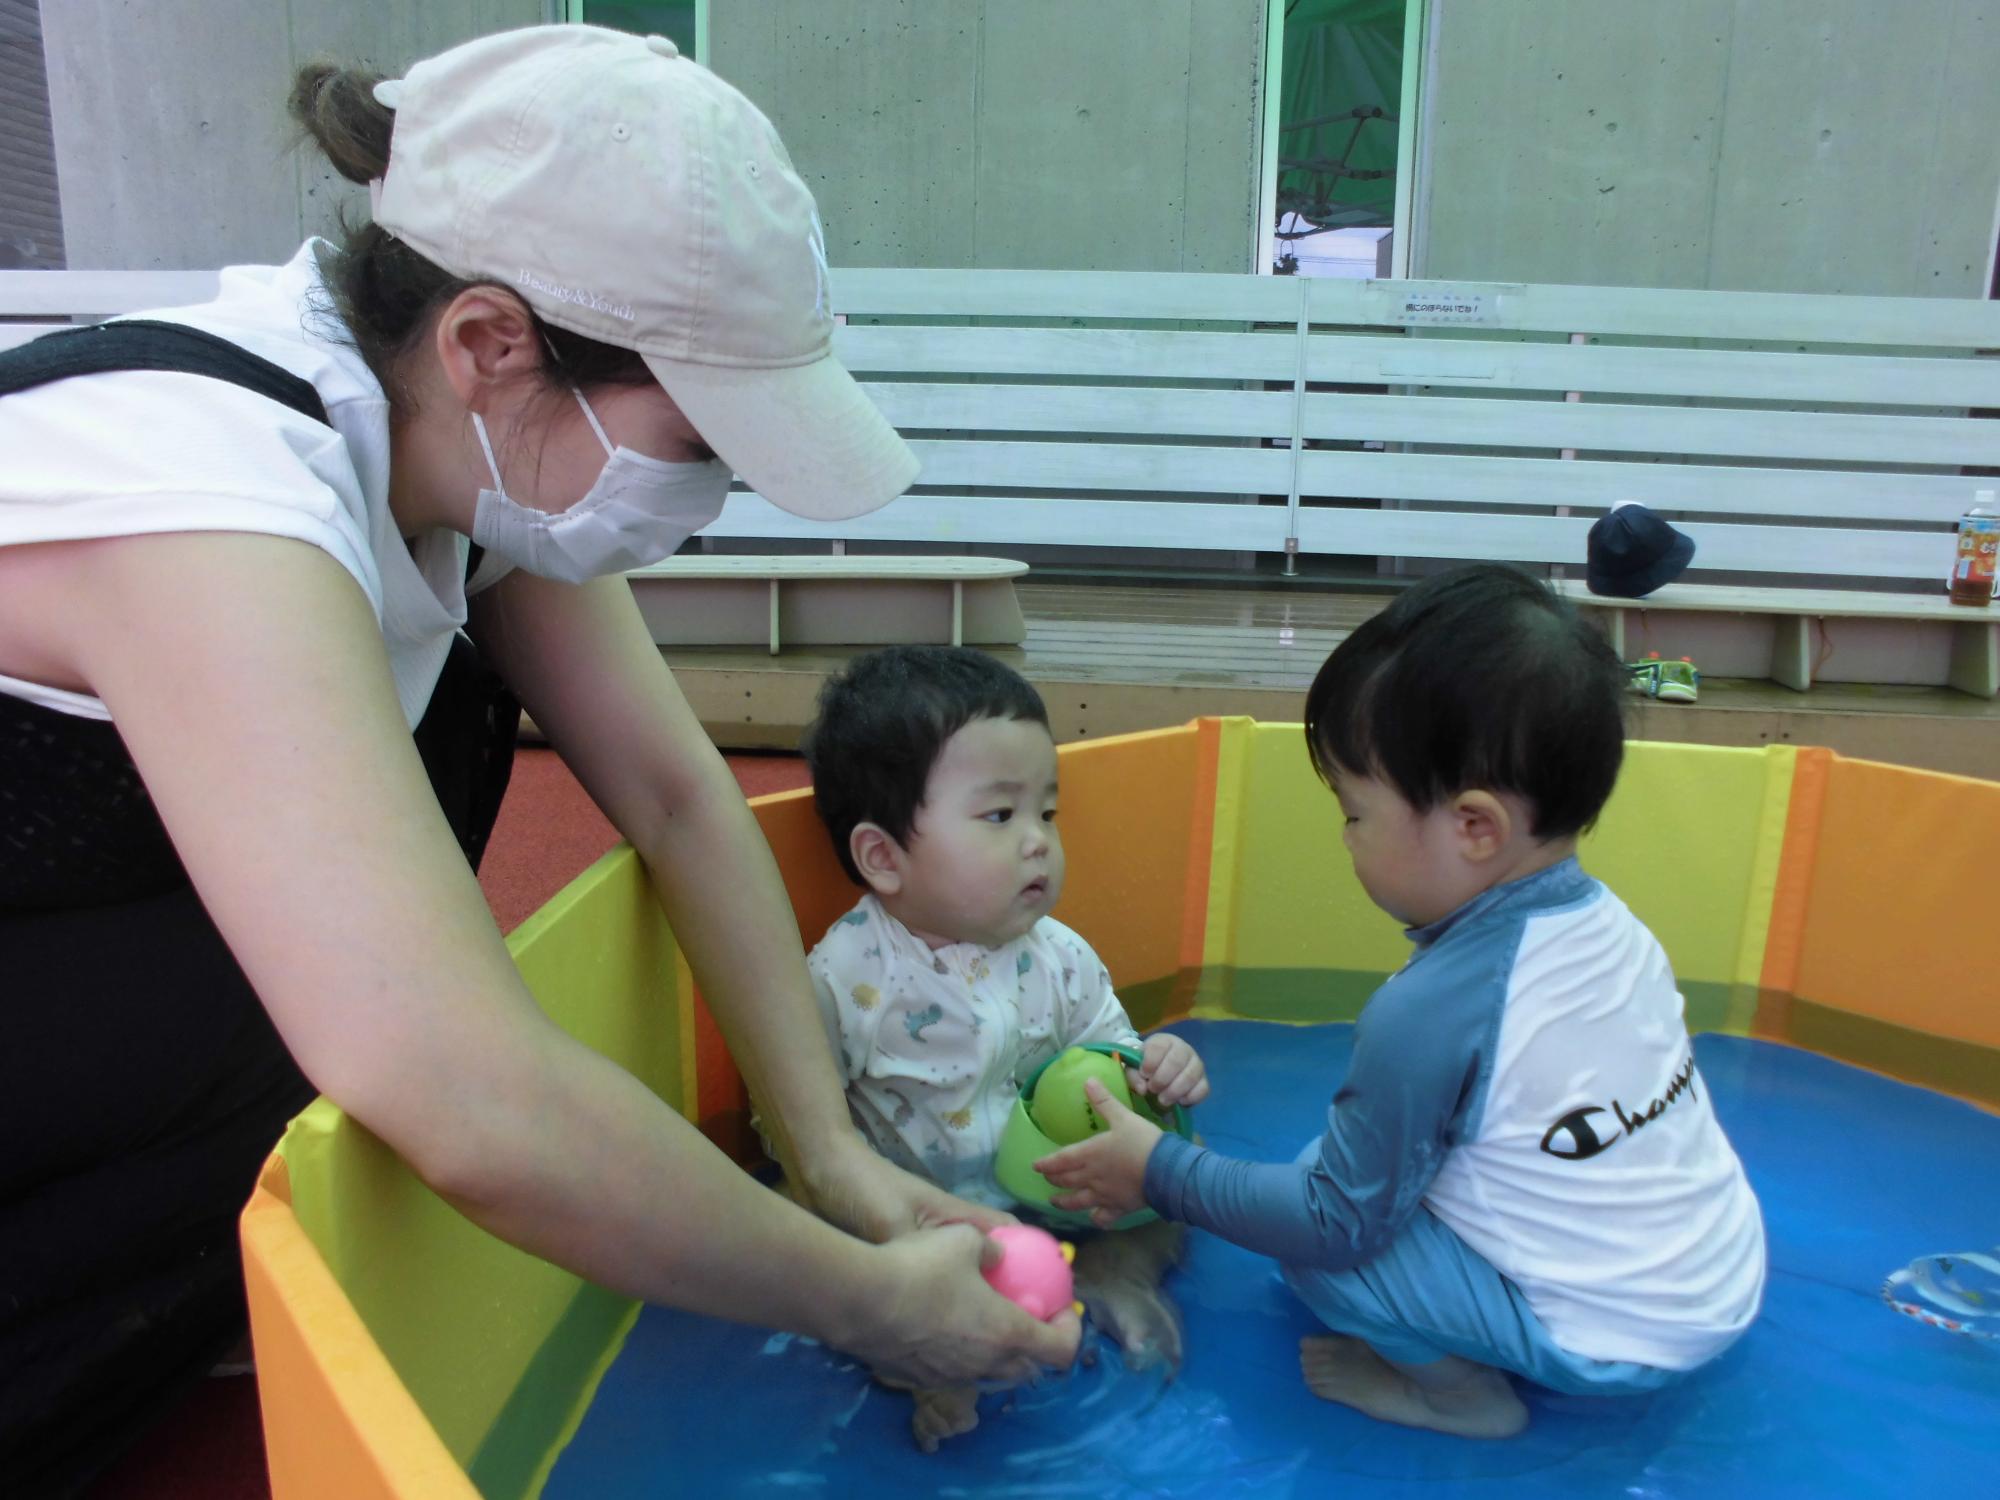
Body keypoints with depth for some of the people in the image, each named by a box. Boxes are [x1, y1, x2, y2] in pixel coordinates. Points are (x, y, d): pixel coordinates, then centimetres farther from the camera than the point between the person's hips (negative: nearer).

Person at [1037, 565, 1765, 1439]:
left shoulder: (1430, 1012, -27)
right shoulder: (1614, 924, -6)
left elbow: (1339, 1222, -16)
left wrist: (1159, 1171, -7)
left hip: (1606, 1340, -7)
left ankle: (1455, 1385, 2)